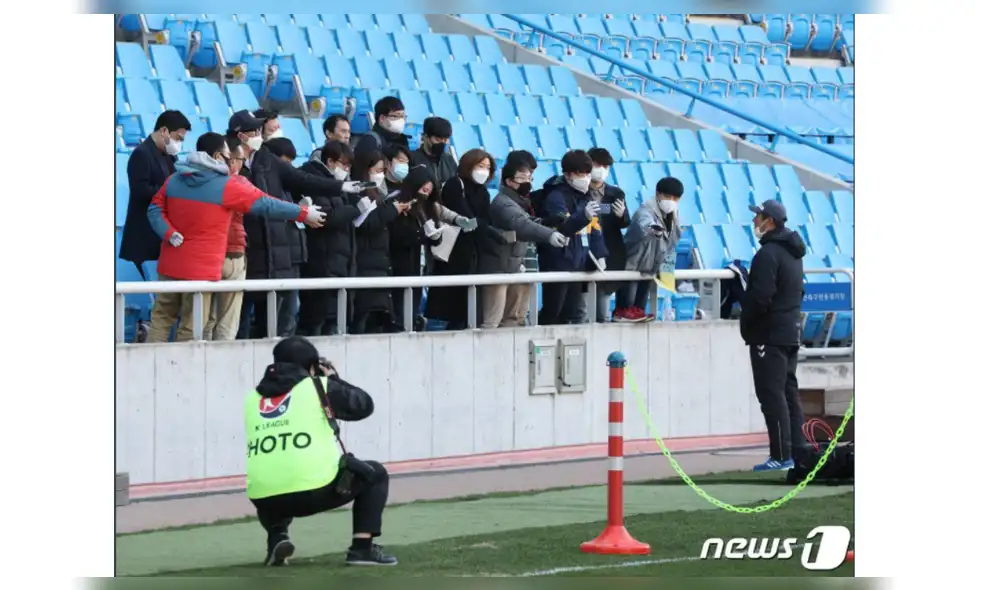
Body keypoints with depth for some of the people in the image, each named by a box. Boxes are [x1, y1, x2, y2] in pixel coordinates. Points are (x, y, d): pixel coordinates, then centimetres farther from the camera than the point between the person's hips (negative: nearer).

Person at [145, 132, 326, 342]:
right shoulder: (227, 186, -10)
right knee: (191, 327, 0)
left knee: (163, 316, 13)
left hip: (170, 265, 6)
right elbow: (266, 205, -7)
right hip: (201, 268, -6)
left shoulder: (174, 180, 8)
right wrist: (304, 214, 1)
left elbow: (155, 209, 6)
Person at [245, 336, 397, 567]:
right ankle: (362, 547, 9)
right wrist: (333, 379, 31)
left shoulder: (253, 398, 17)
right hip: (317, 490, -4)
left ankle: (277, 537, 15)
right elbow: (364, 405, 17)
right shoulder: (319, 387, 6)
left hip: (265, 500, 4)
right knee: (375, 474, 21)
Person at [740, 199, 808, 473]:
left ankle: (781, 455, -9)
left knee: (772, 394, -7)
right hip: (791, 332, 10)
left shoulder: (768, 254, -18)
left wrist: (745, 320, -8)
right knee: (789, 392, 14)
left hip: (770, 334, -10)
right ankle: (798, 451, 16)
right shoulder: (792, 253, 13)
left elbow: (760, 297, -23)